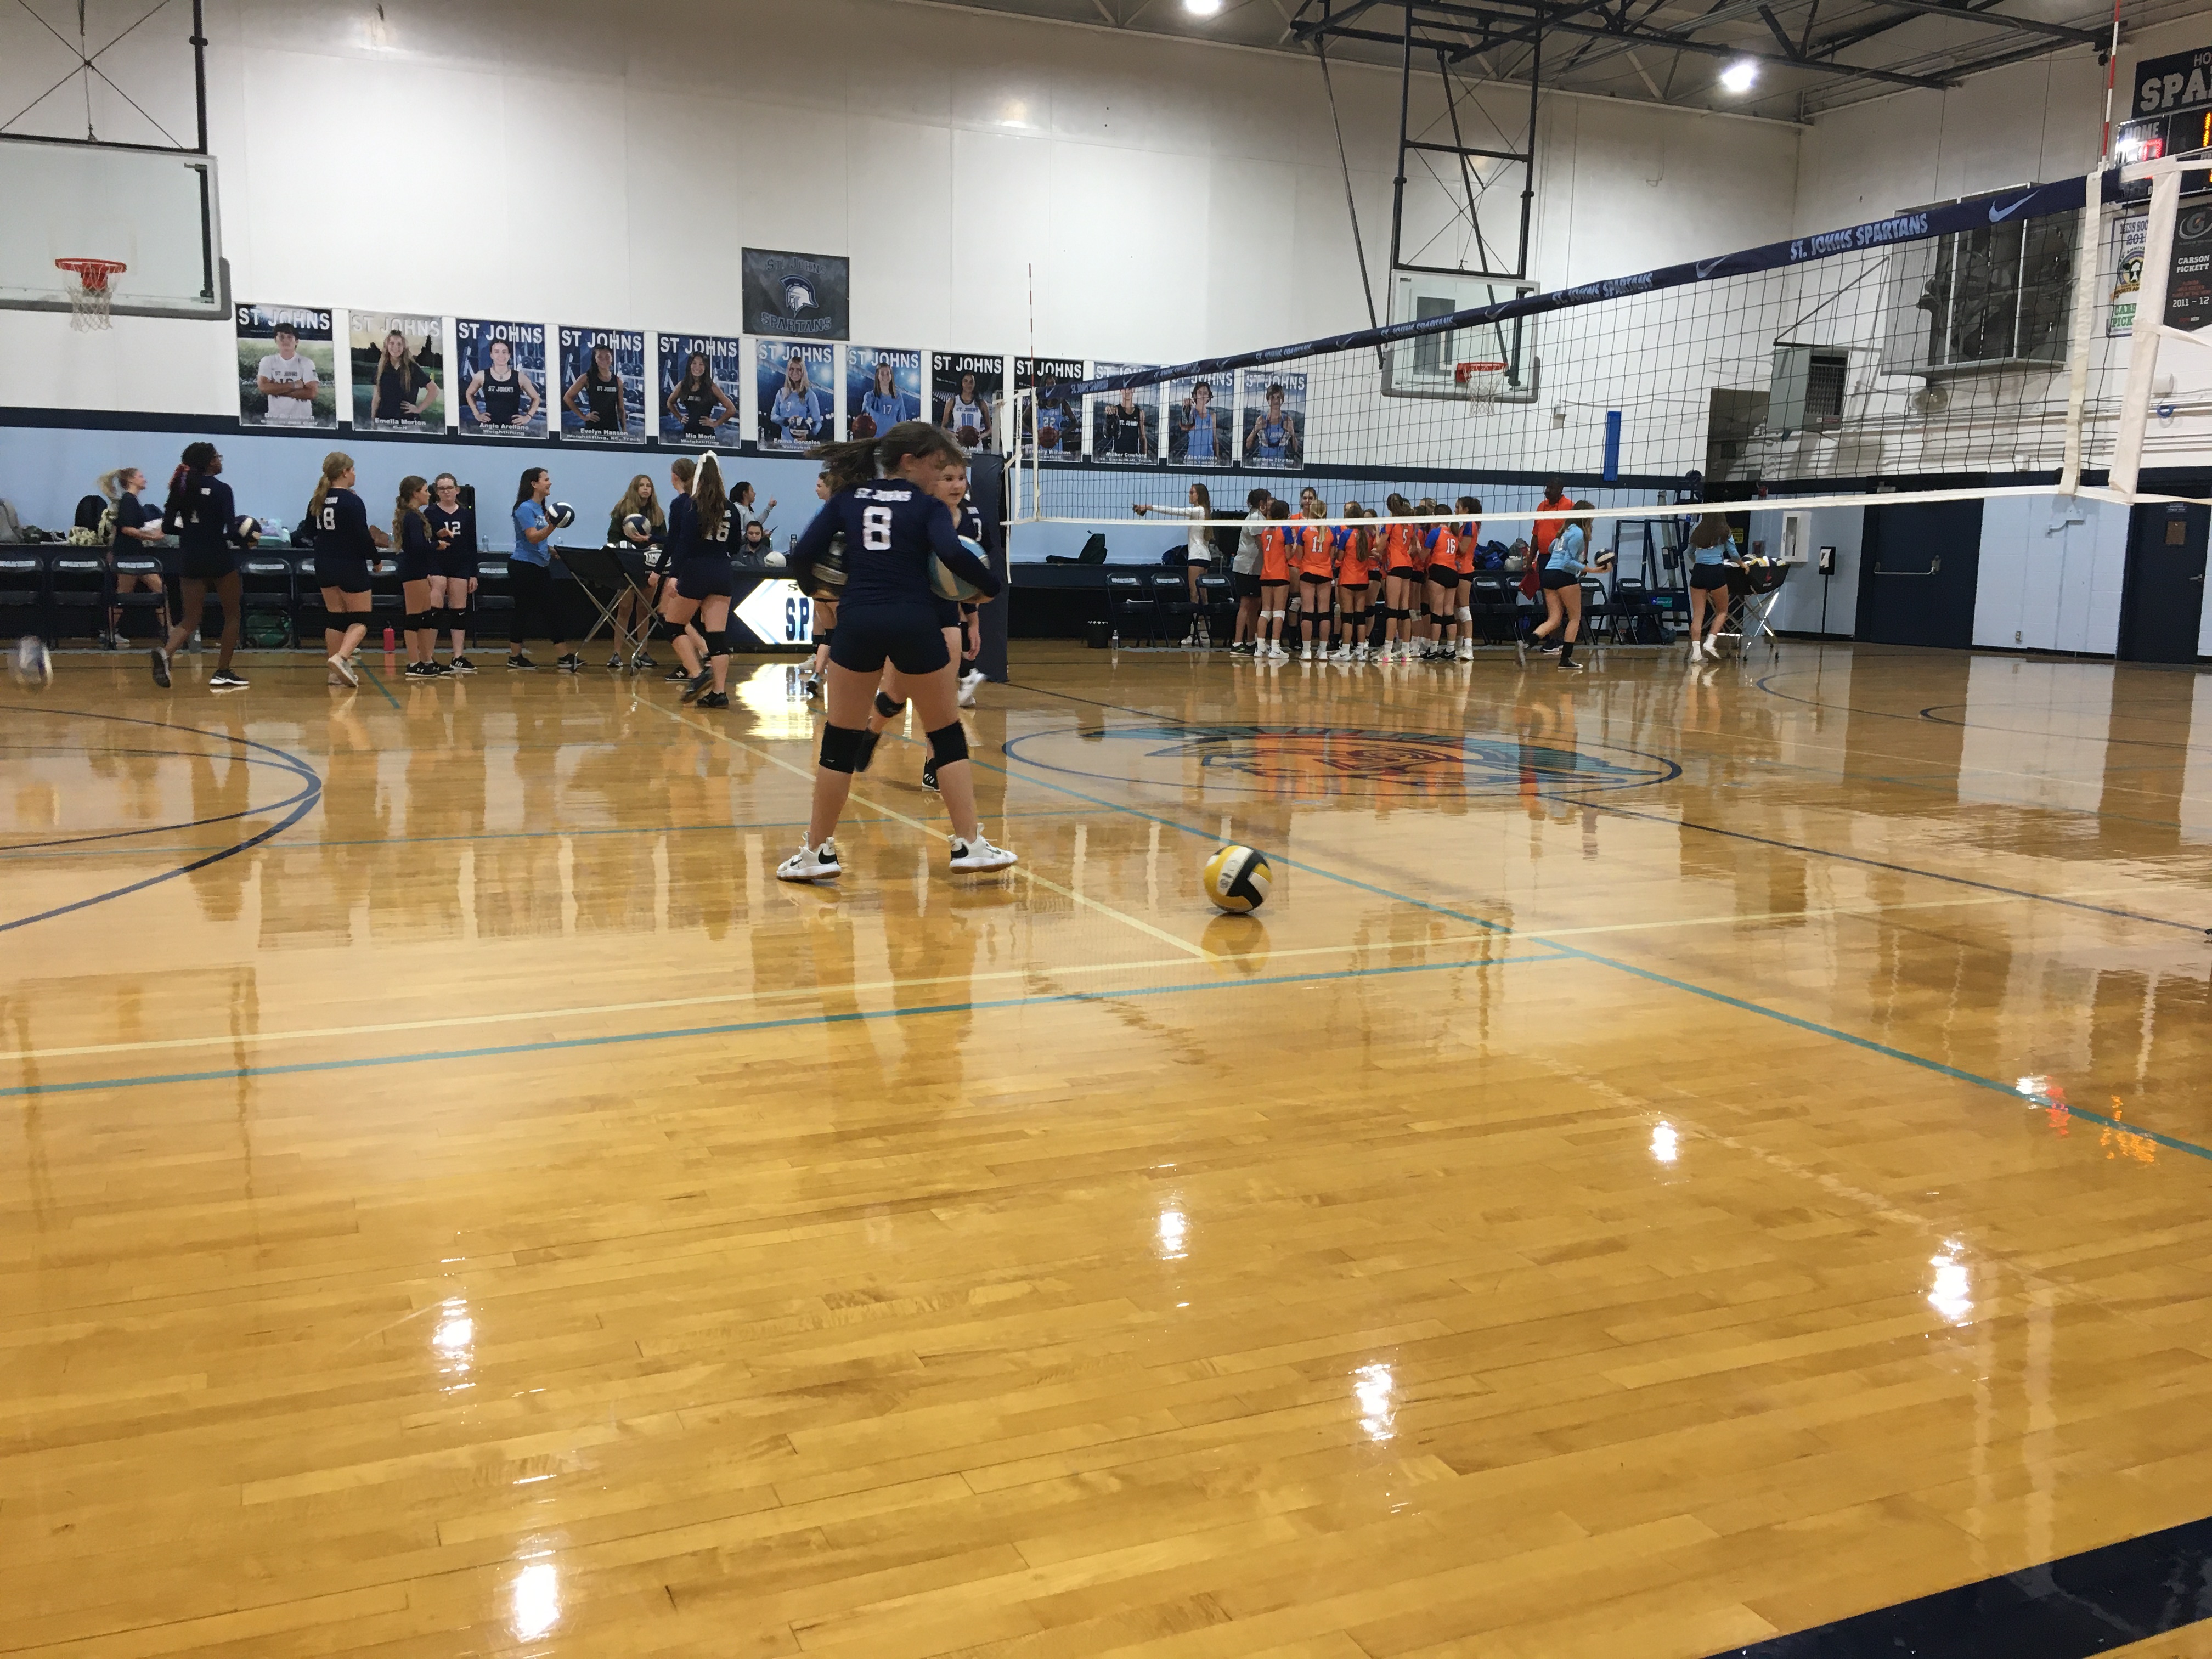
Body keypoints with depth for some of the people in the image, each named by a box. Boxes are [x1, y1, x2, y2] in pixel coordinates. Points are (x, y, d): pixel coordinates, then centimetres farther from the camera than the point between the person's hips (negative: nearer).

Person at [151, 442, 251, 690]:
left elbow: (168, 525, 5)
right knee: (232, 614, 12)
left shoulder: (182, 487, 5)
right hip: (219, 557, -5)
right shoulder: (221, 489, -11)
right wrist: (246, 541, 2)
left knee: (191, 618, 8)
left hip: (189, 557, 5)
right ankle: (223, 673, 12)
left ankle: (166, 652, -22)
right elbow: (231, 531, -16)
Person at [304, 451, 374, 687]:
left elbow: (310, 531, 17)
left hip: (324, 568, 7)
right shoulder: (352, 501, -16)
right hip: (351, 566, -7)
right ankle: (341, 658, -22)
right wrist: (375, 556, -1)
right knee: (361, 619, 0)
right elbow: (363, 537, -17)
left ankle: (337, 672, 14)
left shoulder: (317, 500, 6)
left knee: (334, 617, 13)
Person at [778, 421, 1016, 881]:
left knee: (840, 741, 11)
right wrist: (996, 587, -5)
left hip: (857, 624, 2)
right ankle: (969, 846, 8)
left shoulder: (846, 499, 12)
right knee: (948, 736, 10)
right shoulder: (928, 506, 3)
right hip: (914, 625, -2)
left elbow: (803, 557, 3)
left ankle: (818, 853, 16)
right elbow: (953, 555, -16)